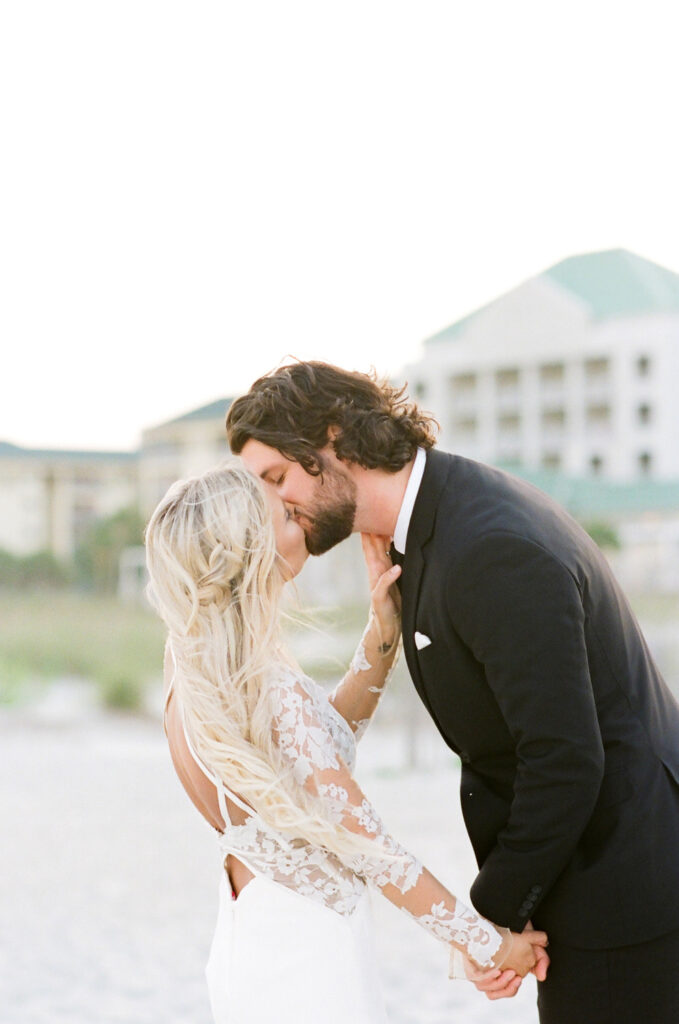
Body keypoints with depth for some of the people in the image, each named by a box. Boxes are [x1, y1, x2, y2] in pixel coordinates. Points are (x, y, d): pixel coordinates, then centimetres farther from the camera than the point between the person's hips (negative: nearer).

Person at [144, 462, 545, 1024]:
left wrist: (383, 632, -2)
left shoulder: (195, 666, -2)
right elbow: (364, 844, -22)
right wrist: (485, 943, -14)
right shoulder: (272, 692, -27)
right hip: (304, 951, -8)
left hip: (249, 931, 8)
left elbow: (330, 735, 8)